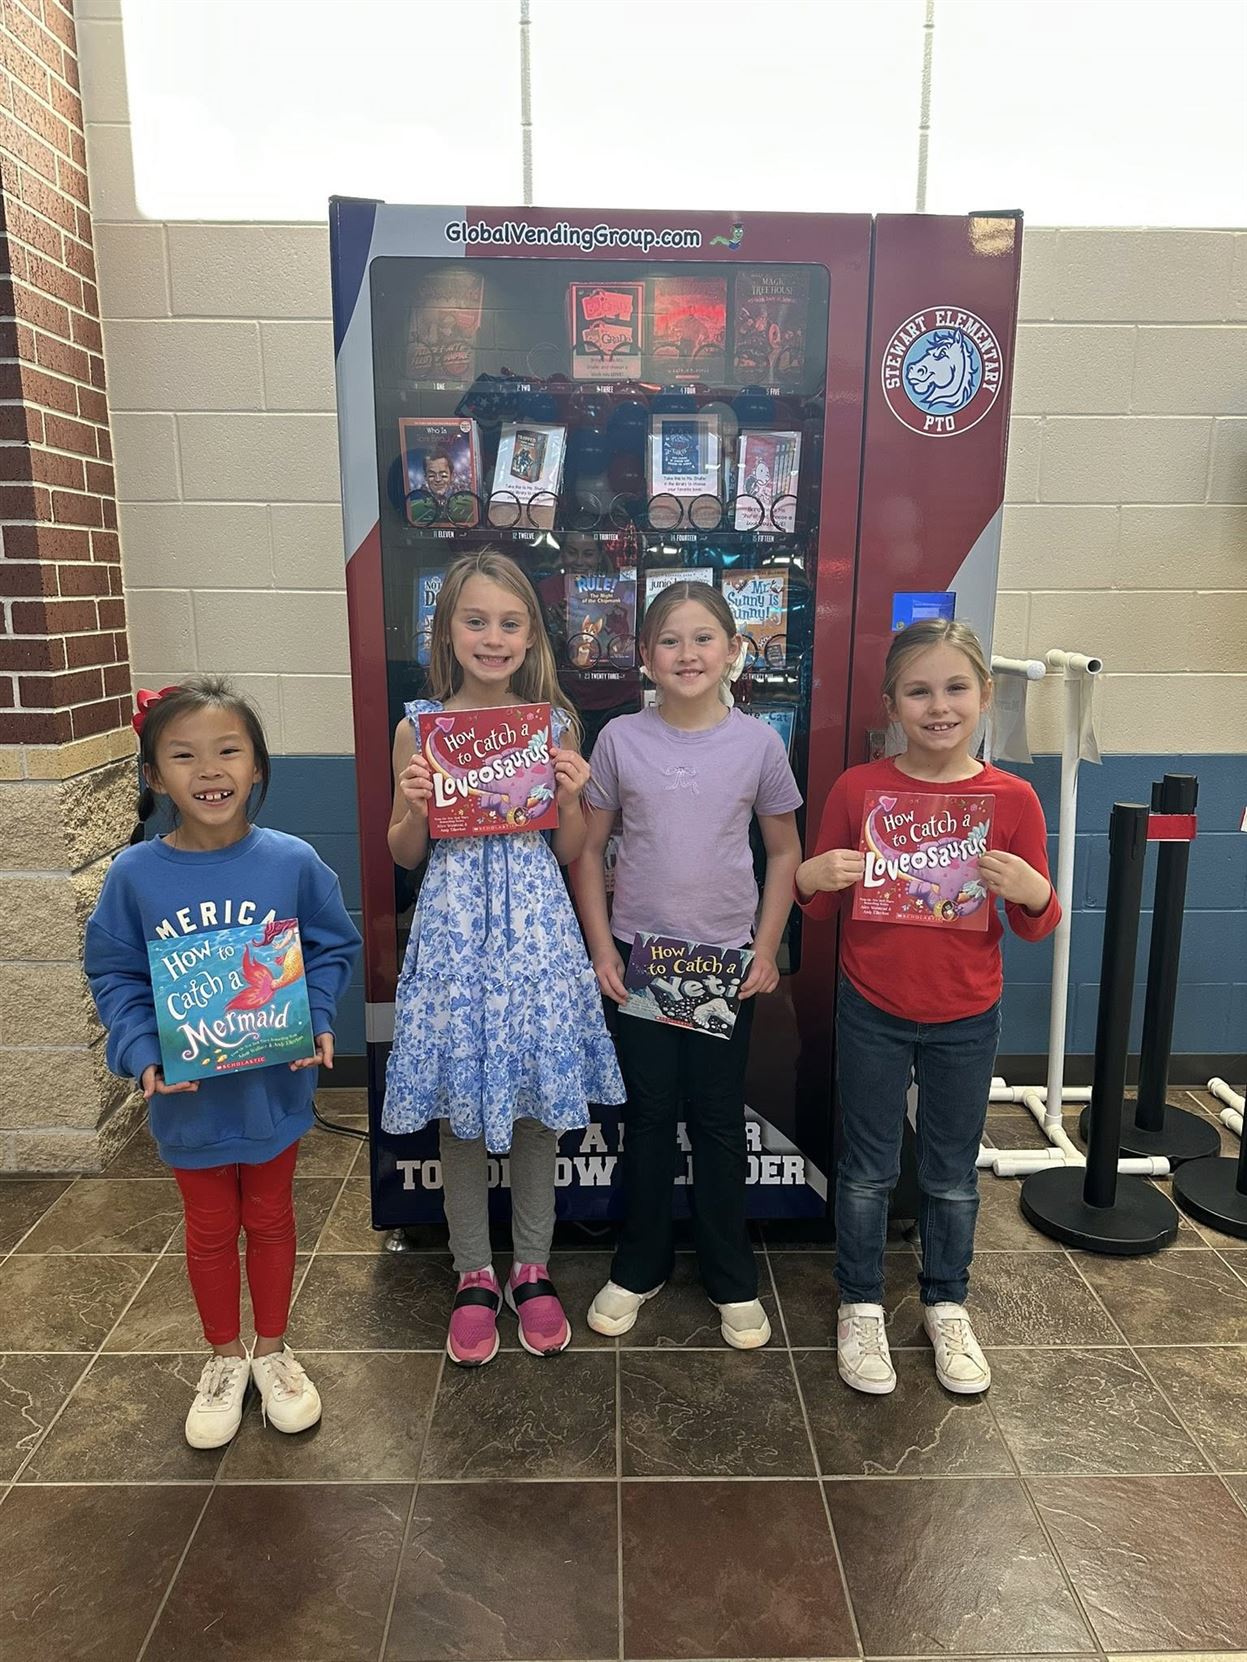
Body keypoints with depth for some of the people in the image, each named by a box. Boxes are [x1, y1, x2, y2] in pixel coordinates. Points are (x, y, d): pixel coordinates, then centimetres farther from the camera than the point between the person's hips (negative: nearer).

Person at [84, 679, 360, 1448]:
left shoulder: (292, 862, -16)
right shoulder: (136, 873, -14)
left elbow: (335, 949, -5)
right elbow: (114, 975, -5)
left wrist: (317, 1021, -19)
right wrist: (142, 1052, -19)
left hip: (275, 1086, 0)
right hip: (189, 1095, 0)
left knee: (270, 1219, 21)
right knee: (210, 1230, 21)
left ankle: (272, 1351, 44)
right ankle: (225, 1358, 45)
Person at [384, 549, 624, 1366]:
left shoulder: (556, 725, 1)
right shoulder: (418, 727, -1)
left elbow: (570, 853, 5)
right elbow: (405, 854, 5)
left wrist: (571, 794, -12)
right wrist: (415, 807, -15)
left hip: (535, 929, 1)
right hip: (453, 929, 0)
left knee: (537, 1105, 11)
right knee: (460, 1113, 10)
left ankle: (533, 1269, 31)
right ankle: (475, 1277, 30)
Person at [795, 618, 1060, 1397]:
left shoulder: (1013, 798, -8)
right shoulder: (857, 789, -9)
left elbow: (1035, 926, -1)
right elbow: (822, 905, 1)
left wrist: (1032, 893, -23)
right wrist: (812, 879, -21)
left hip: (965, 1019, 1)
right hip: (872, 1014, 0)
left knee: (954, 1175, 17)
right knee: (868, 1171, 13)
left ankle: (948, 1306, 39)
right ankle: (862, 1306, 34)